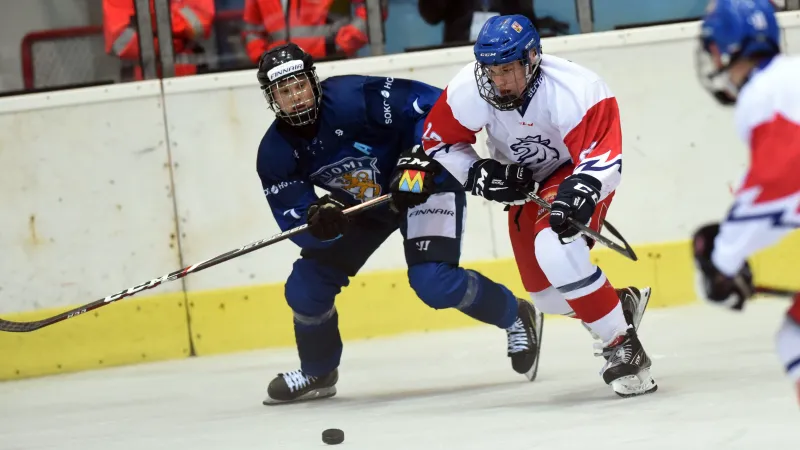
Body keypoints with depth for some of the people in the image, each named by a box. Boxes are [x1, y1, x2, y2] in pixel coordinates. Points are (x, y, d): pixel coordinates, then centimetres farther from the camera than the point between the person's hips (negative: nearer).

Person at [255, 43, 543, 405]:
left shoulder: (354, 97, -31)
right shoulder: (276, 154, -15)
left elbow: (434, 106, -26)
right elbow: (296, 224, -16)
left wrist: (419, 159, -37)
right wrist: (318, 219, -38)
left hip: (425, 184, -6)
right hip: (361, 204, 6)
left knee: (433, 282, -24)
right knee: (305, 289, -3)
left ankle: (516, 317, 3)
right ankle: (317, 373, 24)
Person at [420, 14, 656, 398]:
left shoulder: (574, 90, -34)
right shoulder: (469, 91, -23)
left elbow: (602, 158, -37)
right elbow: (438, 140, -6)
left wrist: (578, 193, -55)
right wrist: (477, 174, -20)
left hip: (578, 169, -6)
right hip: (524, 180, 6)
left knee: (556, 250, -33)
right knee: (549, 297, 6)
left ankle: (621, 346, -23)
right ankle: (624, 302, 35)